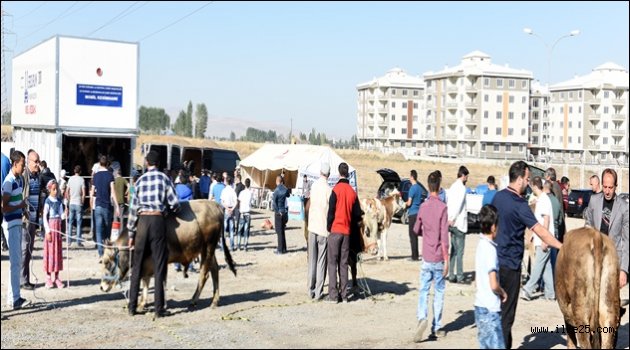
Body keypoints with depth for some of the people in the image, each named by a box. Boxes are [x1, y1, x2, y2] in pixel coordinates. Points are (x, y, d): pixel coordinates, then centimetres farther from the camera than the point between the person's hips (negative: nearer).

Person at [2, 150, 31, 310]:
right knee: (15, 262, -8)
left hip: (19, 223, 9)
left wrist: (24, 208, 7)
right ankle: (14, 299, -6)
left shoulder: (20, 179, 11)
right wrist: (20, 205, -15)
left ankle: (11, 296, 21)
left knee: (18, 261, 13)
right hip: (11, 224, -9)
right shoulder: (8, 182, -16)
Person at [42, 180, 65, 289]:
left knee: (58, 251, 7)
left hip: (58, 227, 5)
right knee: (50, 251, -1)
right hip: (51, 227, -5)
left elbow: (61, 216, 8)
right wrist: (48, 231, -14)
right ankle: (48, 277, 8)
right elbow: (44, 217, -9)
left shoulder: (59, 201, 7)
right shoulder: (48, 201, -8)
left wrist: (65, 214, -14)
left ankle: (56, 277, 15)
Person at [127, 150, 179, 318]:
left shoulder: (140, 181, 7)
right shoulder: (164, 178, 2)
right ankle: (159, 309, 3)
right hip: (158, 221, -2)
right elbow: (175, 204, -3)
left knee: (136, 266, 11)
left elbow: (134, 208, 6)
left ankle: (132, 306, 14)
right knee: (159, 267, 2)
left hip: (142, 221, 2)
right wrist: (170, 208, 21)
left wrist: (131, 233, 10)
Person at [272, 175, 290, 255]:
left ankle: (280, 250, 1)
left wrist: (277, 211, -11)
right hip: (285, 212, 5)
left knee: (279, 232, -1)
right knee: (282, 231, 16)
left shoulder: (277, 190, -14)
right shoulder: (286, 189, 1)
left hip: (279, 213, -5)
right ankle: (283, 248, 22)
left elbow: (274, 202, -17)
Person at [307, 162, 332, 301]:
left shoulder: (314, 186, 1)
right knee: (321, 262, 3)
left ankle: (311, 290, 14)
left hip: (312, 227, 4)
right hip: (324, 228, -4)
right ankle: (318, 292, 4)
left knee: (312, 260, 11)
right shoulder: (328, 190, -12)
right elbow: (330, 211, -10)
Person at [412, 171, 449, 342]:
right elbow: (444, 236, -14)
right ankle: (437, 327, 14)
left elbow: (416, 230, 13)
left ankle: (422, 318, -17)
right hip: (438, 258, -3)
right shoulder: (442, 207, -11)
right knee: (439, 292, 8)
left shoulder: (423, 207, 1)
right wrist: (446, 260, -10)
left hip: (426, 258, 3)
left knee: (424, 290, 6)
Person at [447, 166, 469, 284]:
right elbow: (458, 204, -21)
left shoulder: (453, 187, 15)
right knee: (459, 251, -5)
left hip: (452, 223, 8)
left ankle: (451, 276, 12)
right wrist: (452, 219, -19)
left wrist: (450, 218, 7)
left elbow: (449, 204, 11)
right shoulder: (462, 187, -12)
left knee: (453, 250, 11)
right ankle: (460, 277, -2)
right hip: (459, 223, -8)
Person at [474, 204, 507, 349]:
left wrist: (500, 292, 12)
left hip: (481, 306, 9)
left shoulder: (481, 245, 9)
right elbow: (494, 285, -23)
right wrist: (503, 293, -4)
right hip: (490, 309, -9)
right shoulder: (490, 249, -18)